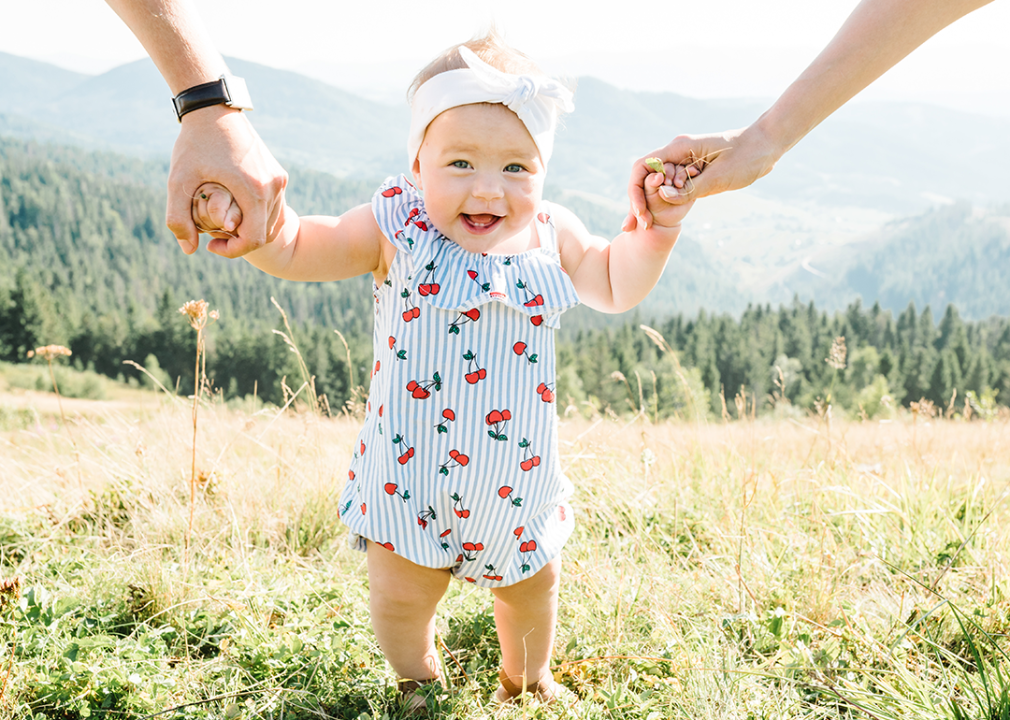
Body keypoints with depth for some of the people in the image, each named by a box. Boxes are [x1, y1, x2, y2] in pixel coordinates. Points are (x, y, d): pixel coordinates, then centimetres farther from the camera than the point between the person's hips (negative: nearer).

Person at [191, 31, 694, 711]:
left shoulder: (552, 235, -6)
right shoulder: (396, 229, -15)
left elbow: (616, 285, 9)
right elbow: (293, 250, -12)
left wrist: (657, 225, -8)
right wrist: (252, 218, -34)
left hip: (518, 477, 3)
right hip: (411, 473, -3)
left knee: (533, 587, 23)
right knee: (400, 598, 9)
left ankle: (526, 679, 54)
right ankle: (423, 684, 43)